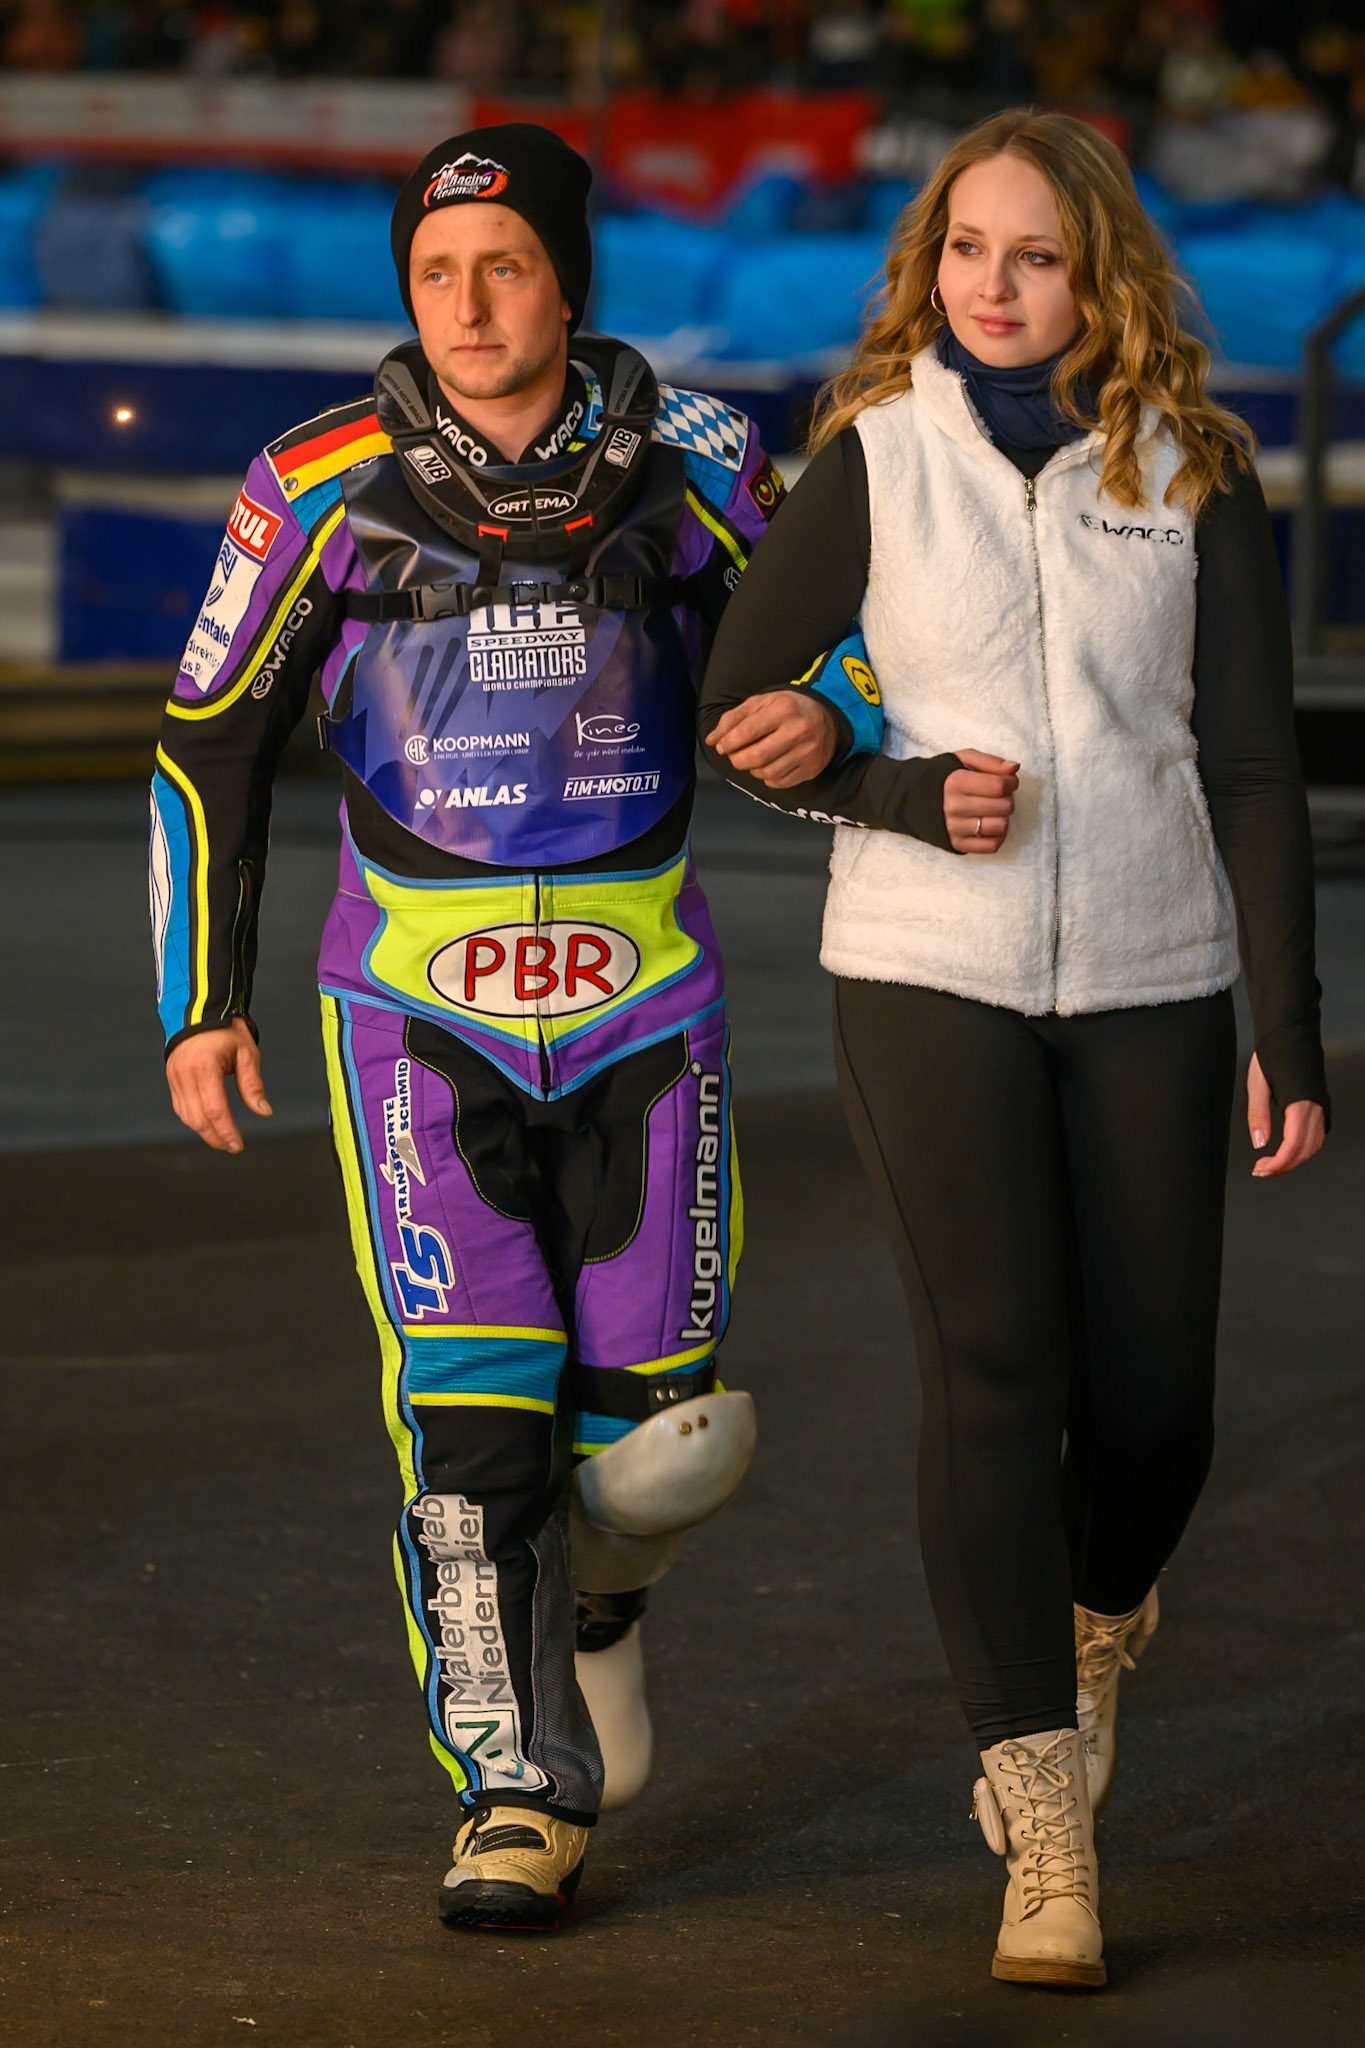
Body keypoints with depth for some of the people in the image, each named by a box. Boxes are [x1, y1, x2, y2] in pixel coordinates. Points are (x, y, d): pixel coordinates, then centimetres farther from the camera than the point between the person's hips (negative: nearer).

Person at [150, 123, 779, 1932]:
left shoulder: (690, 463, -4)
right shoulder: (324, 488, -7)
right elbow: (212, 742, 3)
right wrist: (201, 1004, 1)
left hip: (642, 992, 1)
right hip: (422, 1000, -1)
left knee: (661, 1426, 1)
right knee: (471, 1409, -9)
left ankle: (594, 1585, 36)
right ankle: (522, 1796, 4)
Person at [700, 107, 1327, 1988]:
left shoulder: (1193, 471, 1)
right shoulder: (872, 454, 0)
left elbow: (1254, 765, 1)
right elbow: (744, 708, 4)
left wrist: (1289, 1034, -3)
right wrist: (913, 796, -13)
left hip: (1149, 984, 1)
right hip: (928, 975, -1)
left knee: (1152, 1398, 4)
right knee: (992, 1376, -11)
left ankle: (1100, 1621, 40)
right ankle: (1045, 1843, -9)